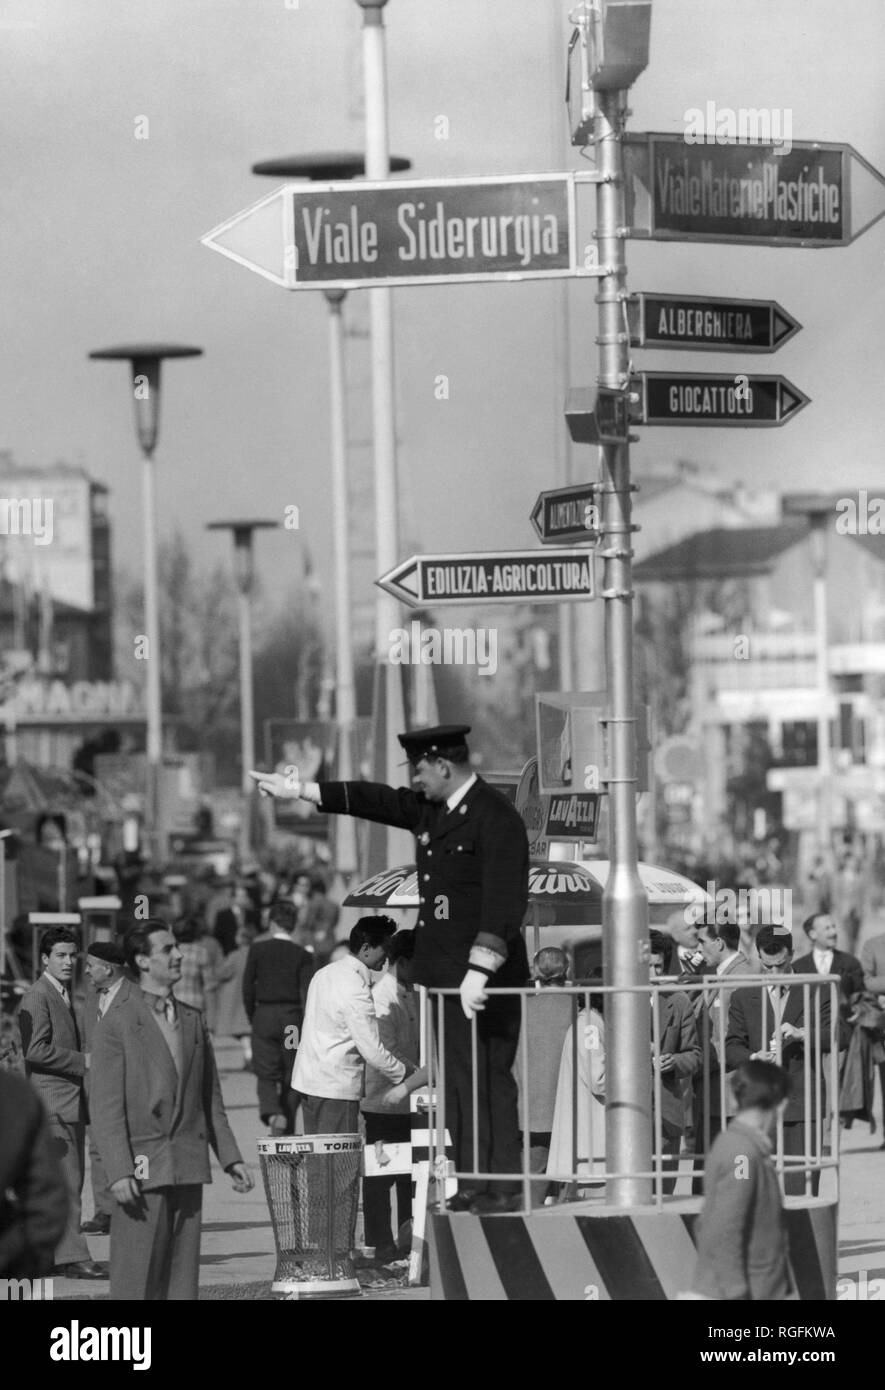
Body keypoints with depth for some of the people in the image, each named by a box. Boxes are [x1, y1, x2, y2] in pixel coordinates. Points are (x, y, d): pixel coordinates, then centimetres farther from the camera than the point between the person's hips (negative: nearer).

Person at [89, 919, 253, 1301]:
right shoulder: (117, 1023, -4)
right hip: (142, 1167, -6)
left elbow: (211, 1100, 19)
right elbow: (106, 1107, -9)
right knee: (137, 1278, -7)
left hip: (189, 1167, 6)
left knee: (181, 1277, 6)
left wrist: (230, 1157, 12)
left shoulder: (192, 1020, 14)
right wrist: (119, 1172, -17)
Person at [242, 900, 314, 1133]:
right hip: (292, 1018, 0)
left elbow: (247, 988, 0)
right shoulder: (302, 956, -2)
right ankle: (287, 1130, 14)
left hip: (264, 1017, 0)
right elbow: (307, 993, -8)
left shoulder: (257, 949, -1)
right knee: (290, 1077, 11)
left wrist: (252, 1017, 11)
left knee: (266, 1076, 2)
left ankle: (272, 1113, -27)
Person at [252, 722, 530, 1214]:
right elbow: (373, 800, 26)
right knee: (456, 1081, 5)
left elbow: (504, 902, -20)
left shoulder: (495, 818, -13)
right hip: (442, 973, 9)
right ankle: (471, 1184, 5)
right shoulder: (431, 809, 15)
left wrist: (479, 971, -25)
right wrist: (299, 789, 26)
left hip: (481, 978, -9)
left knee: (486, 1080, -10)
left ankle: (505, 1187, -8)